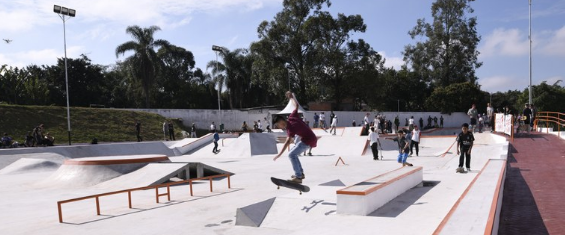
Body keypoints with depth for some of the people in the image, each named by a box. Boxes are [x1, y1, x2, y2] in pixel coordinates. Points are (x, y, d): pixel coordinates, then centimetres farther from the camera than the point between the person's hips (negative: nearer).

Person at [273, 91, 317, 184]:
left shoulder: (290, 128, -23)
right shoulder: (291, 118, -1)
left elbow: (288, 141, -35)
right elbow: (296, 106, 13)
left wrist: (280, 154, -41)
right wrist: (291, 96, 26)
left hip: (308, 140, -10)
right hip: (311, 138, 10)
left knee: (291, 155, -17)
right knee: (293, 153, 17)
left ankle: (298, 177, -18)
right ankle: (301, 173, 21)